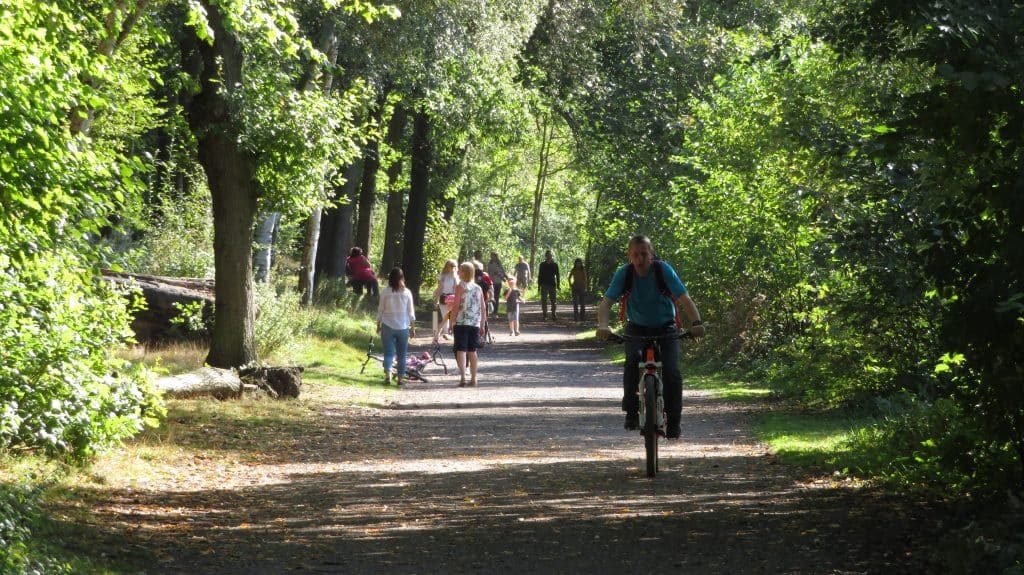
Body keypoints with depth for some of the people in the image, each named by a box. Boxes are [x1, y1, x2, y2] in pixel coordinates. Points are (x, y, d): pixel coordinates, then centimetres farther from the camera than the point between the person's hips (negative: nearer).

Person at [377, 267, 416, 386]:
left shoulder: (386, 292, -5)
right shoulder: (406, 292, -2)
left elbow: (380, 310, 0)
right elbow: (411, 312, 1)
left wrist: (378, 326, 12)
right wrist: (413, 328, 10)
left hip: (388, 326, -1)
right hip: (403, 327, 1)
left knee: (388, 353, 2)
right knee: (402, 355, 9)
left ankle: (388, 375, -16)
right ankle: (401, 378, 8)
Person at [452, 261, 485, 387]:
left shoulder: (460, 287, -6)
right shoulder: (478, 288, 10)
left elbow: (456, 306, -10)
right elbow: (483, 308, 10)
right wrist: (482, 325, 16)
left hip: (462, 323, -5)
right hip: (475, 324, 5)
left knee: (461, 350, -4)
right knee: (472, 351, 12)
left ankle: (463, 377, -16)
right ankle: (473, 379, 12)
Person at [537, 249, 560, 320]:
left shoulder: (555, 264, 4)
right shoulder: (542, 264, 7)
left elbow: (558, 275, 5)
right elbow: (539, 275, 10)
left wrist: (558, 285, -2)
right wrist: (539, 285, 4)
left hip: (552, 285, -1)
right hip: (544, 285, 1)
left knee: (553, 301, 1)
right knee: (544, 300, -1)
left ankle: (553, 315, 10)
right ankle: (545, 315, 6)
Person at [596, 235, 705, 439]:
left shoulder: (663, 270, -22)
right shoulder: (624, 273, -18)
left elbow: (684, 298, -30)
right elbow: (606, 302, -25)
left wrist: (696, 322, -48)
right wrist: (603, 325, -46)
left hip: (665, 328, -1)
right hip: (637, 327, 1)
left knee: (671, 371, -18)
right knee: (633, 362, -28)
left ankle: (673, 420, -4)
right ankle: (631, 412, -15)